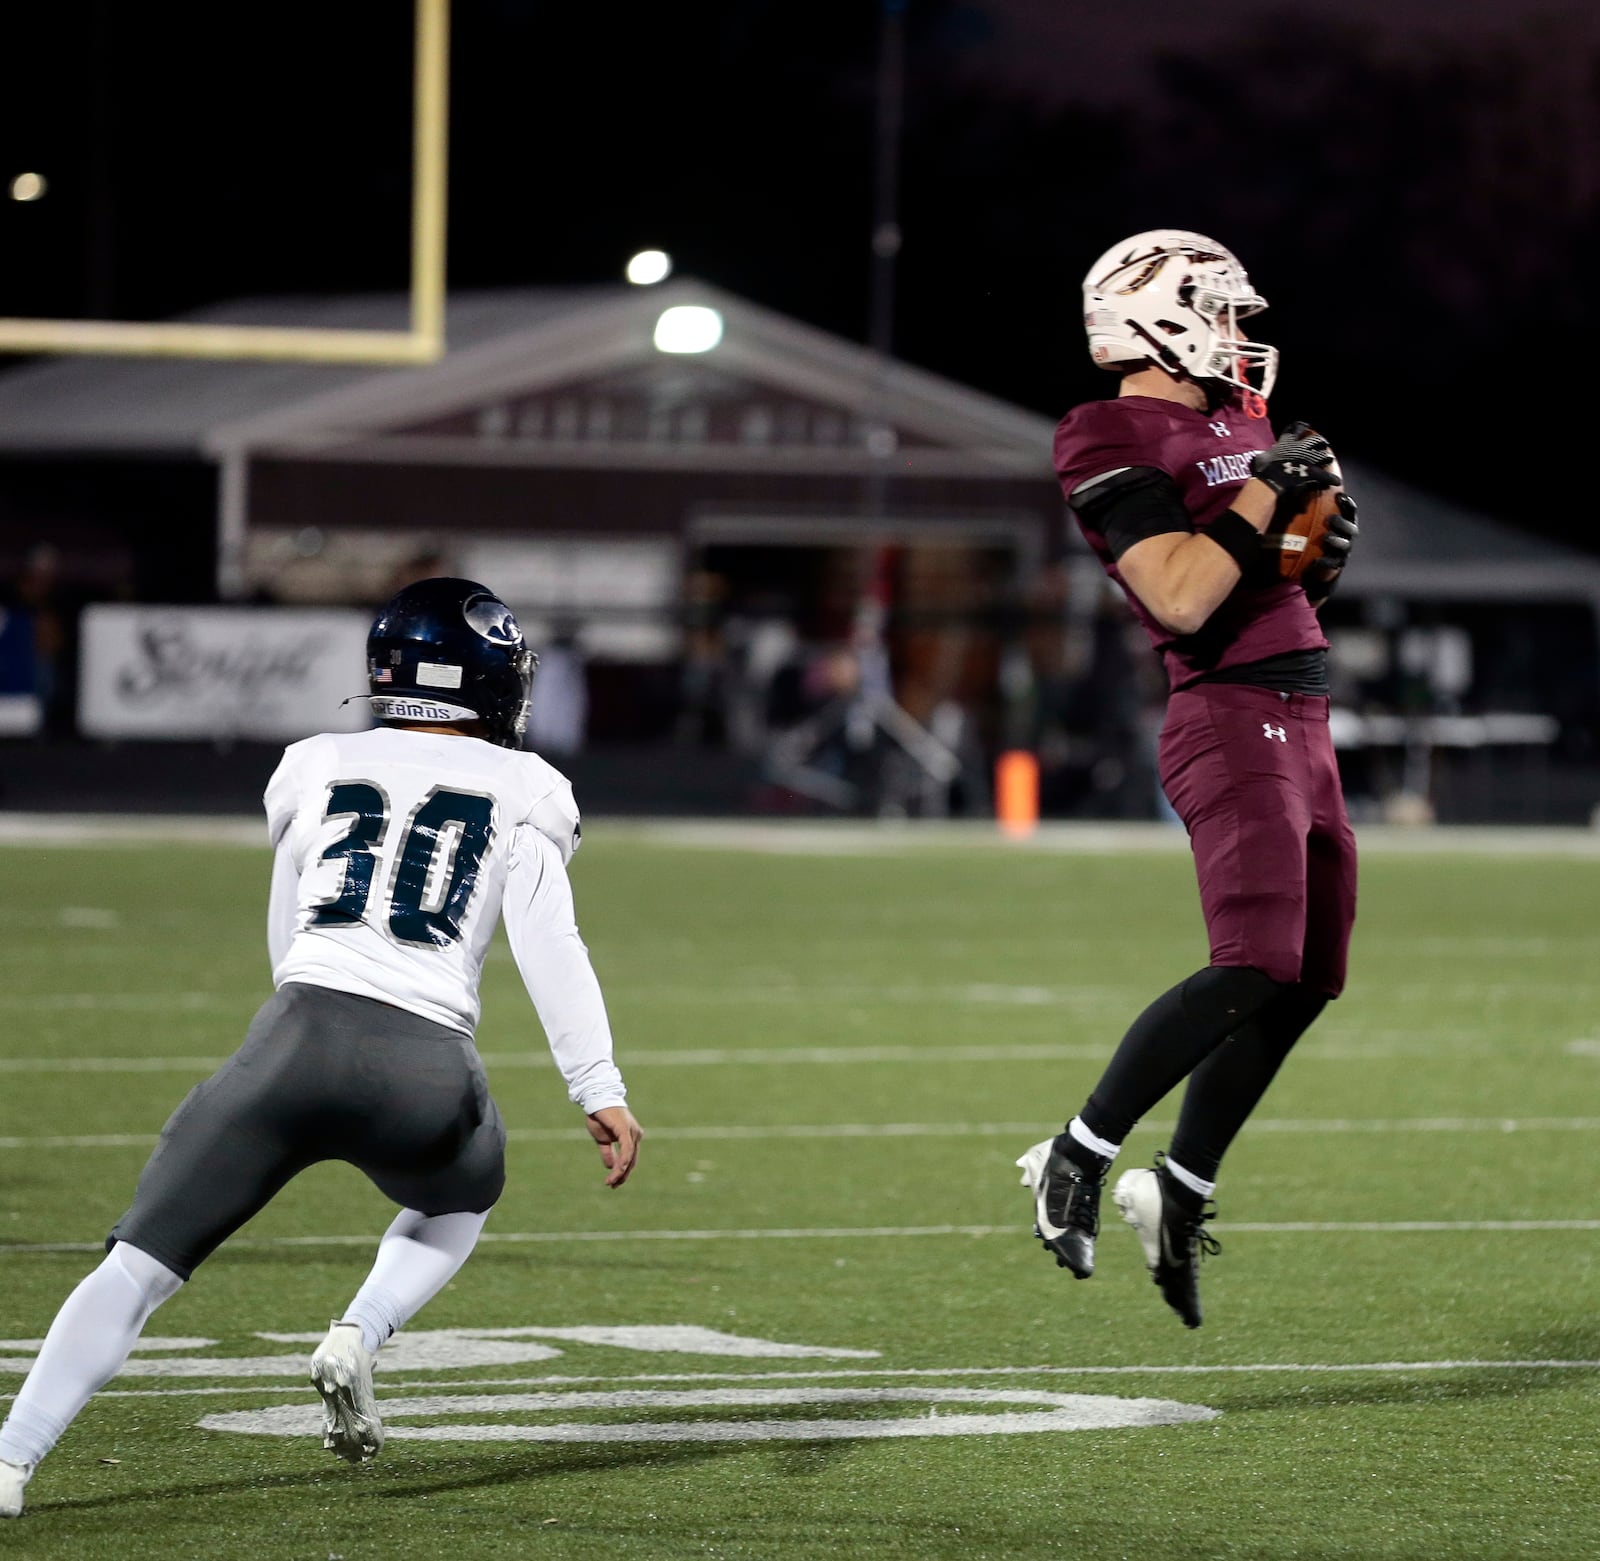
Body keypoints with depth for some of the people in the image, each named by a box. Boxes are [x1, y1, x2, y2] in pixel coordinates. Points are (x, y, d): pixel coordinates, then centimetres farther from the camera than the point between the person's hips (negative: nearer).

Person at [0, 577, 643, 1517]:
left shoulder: (316, 770, 19)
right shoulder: (521, 793, 12)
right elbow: (549, 949, 0)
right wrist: (601, 1090, -3)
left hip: (299, 1037, 1)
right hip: (426, 1067, -1)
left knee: (139, 1263, 2)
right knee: (459, 1202, 33)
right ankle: (360, 1338, 6)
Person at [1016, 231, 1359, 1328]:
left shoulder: (1240, 423, 19)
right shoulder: (1117, 444, -9)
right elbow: (1182, 598, -20)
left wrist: (1325, 553, 6)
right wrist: (1266, 492, -14)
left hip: (1300, 725, 9)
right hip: (1231, 722, -9)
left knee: (1308, 981, 9)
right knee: (1257, 970, -19)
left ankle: (1180, 1194, 18)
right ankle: (1078, 1157, -8)